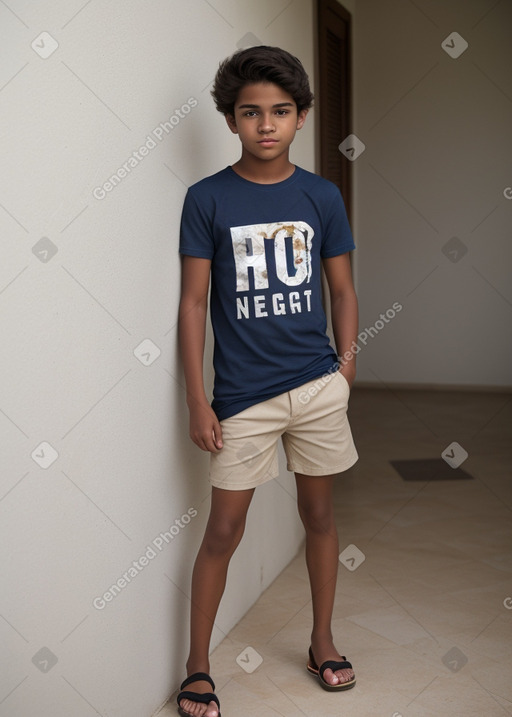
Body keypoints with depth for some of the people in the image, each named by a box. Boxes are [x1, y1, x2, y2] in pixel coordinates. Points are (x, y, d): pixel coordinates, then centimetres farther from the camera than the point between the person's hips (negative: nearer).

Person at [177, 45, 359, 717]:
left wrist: (347, 363, -2)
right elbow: (194, 302, -4)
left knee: (320, 513, 15)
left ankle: (323, 642, 34)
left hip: (318, 385, 3)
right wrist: (197, 400, -6)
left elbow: (342, 290, 9)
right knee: (224, 530, 4)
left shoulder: (321, 196, 2)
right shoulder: (207, 199, -4)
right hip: (243, 394, -2)